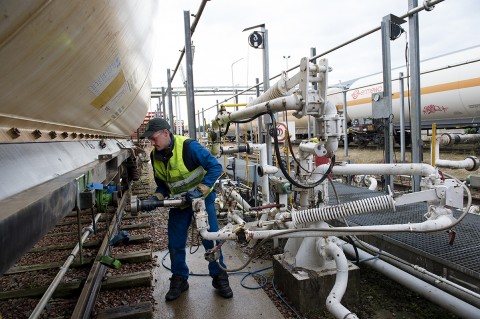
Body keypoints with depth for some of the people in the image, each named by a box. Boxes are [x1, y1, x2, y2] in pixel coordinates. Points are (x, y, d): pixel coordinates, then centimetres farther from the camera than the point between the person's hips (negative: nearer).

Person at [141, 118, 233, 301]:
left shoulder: (188, 147, -26)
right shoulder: (155, 156, -6)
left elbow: (215, 167, -25)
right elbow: (161, 183, 7)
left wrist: (201, 189, -33)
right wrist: (158, 197, -13)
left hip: (202, 199, -5)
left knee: (211, 239, 2)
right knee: (175, 244, 7)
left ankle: (219, 278, 20)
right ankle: (179, 280, 27)